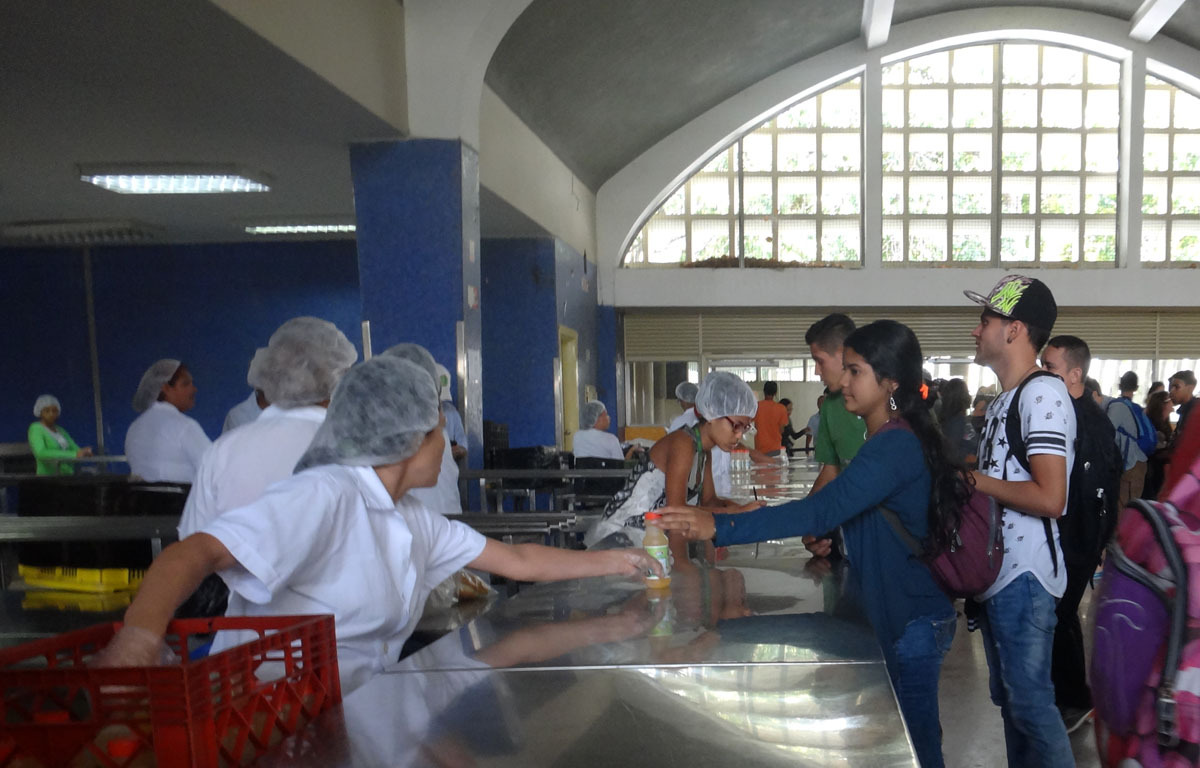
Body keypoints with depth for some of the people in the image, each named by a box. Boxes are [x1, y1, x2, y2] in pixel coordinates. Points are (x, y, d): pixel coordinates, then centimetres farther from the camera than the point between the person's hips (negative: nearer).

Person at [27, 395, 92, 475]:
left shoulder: (61, 431, 17)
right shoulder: (35, 428, -2)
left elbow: (76, 449, 11)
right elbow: (40, 453, -18)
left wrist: (84, 452, -15)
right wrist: (74, 454, -26)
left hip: (68, 475, 6)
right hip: (48, 477, -6)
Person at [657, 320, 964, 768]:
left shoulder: (895, 448, -25)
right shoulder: (890, 439, 7)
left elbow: (821, 510, -36)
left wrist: (719, 527, -41)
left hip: (912, 619, -9)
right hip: (897, 612, 9)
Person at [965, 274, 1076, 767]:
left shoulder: (1043, 393, -16)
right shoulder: (1003, 400, 14)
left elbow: (1049, 498, -24)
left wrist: (971, 478, -17)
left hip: (1024, 577, -10)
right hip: (996, 573, 10)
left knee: (1030, 701, -3)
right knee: (1009, 697, 19)